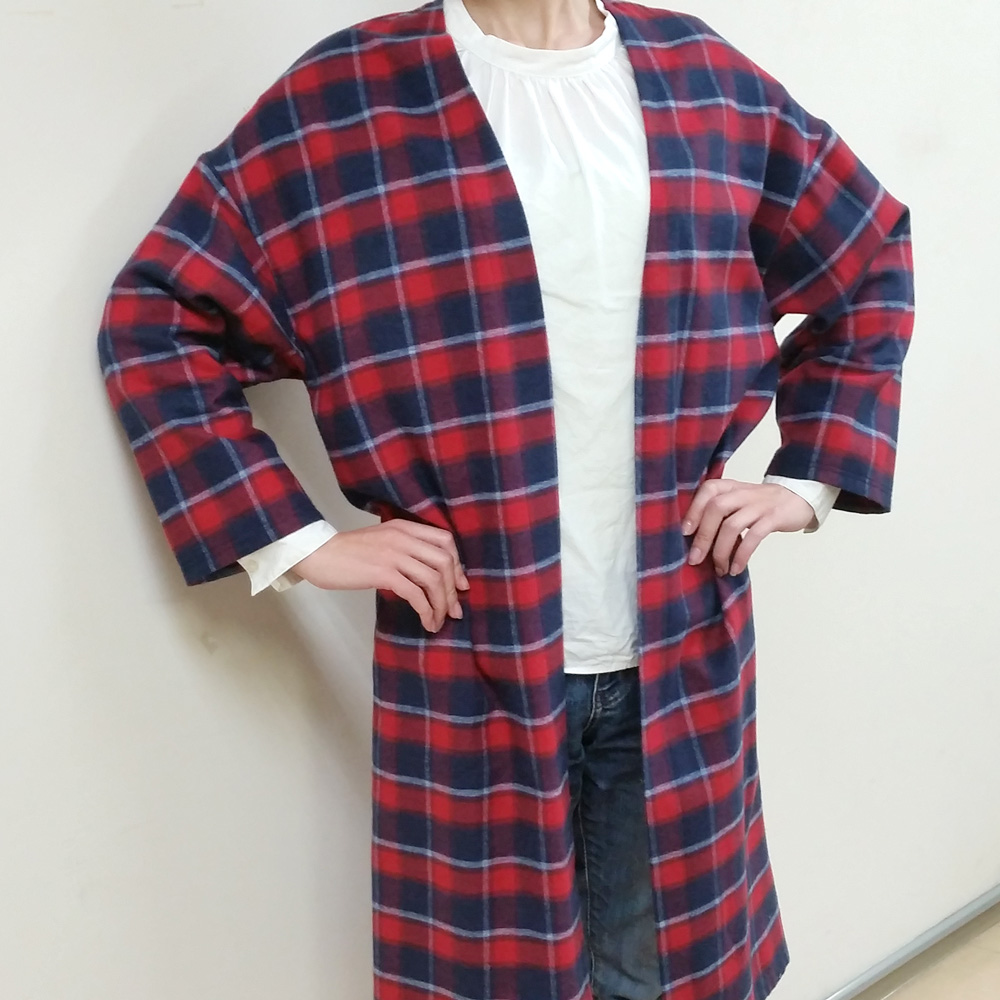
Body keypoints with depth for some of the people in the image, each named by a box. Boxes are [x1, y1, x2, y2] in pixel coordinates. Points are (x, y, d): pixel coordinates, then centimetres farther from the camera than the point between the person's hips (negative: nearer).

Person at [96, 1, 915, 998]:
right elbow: (156, 318, -2)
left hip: (681, 655, 3)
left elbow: (872, 262, 17)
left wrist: (807, 478, 8)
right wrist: (295, 540, -9)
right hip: (476, 669, -2)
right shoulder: (342, 100, -3)